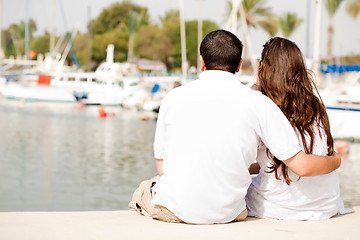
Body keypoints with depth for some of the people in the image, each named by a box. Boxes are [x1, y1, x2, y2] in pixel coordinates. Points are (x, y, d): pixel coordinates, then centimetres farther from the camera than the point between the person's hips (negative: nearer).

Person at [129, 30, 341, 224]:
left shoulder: (174, 97, -1)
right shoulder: (258, 103, -5)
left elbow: (162, 166, 6)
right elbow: (301, 165, -6)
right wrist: (336, 160, 16)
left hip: (174, 208, 0)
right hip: (227, 213, 1)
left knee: (143, 190, 32)